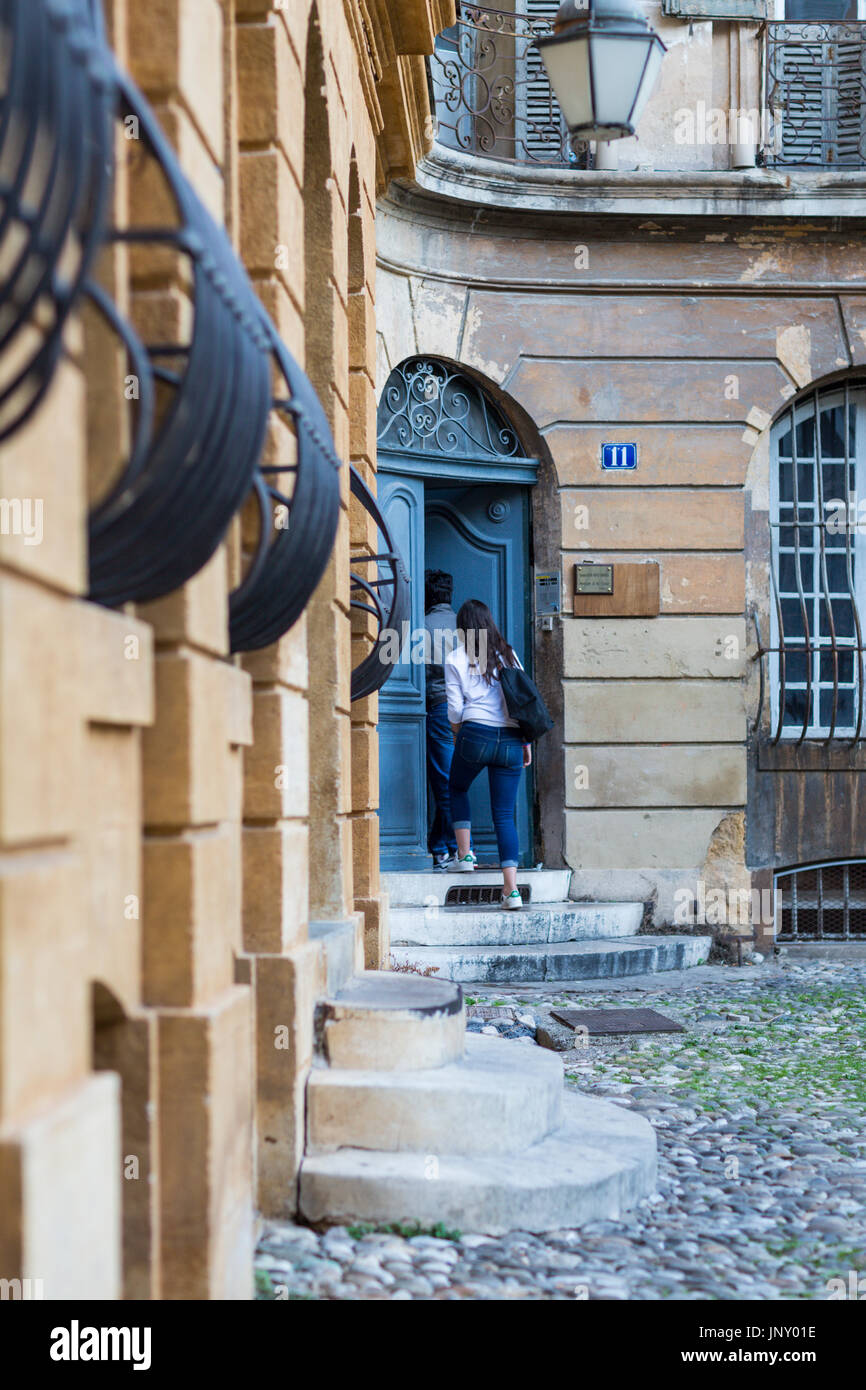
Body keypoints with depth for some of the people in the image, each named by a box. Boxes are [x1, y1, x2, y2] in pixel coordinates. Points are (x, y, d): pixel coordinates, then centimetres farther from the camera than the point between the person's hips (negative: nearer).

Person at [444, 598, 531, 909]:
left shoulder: (456, 659, 3)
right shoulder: (508, 655, 13)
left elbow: (455, 709, 0)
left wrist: (457, 737, 17)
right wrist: (527, 743, 15)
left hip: (476, 733, -3)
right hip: (511, 739, 3)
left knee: (457, 789, 27)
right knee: (504, 814, 3)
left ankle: (465, 854, 17)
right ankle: (511, 887, -8)